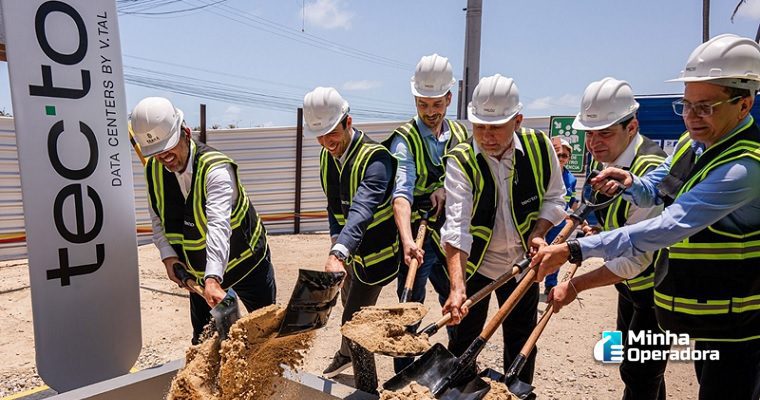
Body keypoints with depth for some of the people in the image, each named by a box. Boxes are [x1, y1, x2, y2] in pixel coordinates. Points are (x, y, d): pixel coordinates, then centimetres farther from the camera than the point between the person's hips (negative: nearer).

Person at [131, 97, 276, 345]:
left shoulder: (215, 168, -28)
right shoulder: (153, 170, -7)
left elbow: (218, 225, -41)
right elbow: (158, 221, 4)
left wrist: (213, 278, -51)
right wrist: (168, 256, -12)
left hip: (246, 262, -5)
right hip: (199, 272, 5)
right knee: (202, 340, 15)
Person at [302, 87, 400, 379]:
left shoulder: (375, 158, -29)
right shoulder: (327, 156, -3)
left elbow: (362, 208, -45)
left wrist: (338, 254, -57)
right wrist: (336, 239, -5)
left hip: (376, 253, -8)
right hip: (350, 248, 8)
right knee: (349, 303, 27)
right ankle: (346, 354, 53)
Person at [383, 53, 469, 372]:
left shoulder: (460, 135, 5)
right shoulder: (405, 140, -13)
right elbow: (402, 194, -26)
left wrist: (447, 189, -13)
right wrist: (407, 241, -41)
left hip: (451, 235, 6)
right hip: (417, 237, -5)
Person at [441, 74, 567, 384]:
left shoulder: (539, 146, -13)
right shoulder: (461, 161, -22)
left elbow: (554, 198, 3)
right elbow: (456, 226, -32)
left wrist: (538, 233, -15)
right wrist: (457, 286, -41)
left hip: (522, 261, 3)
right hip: (475, 263, -2)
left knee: (522, 341, 16)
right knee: (464, 340, 6)